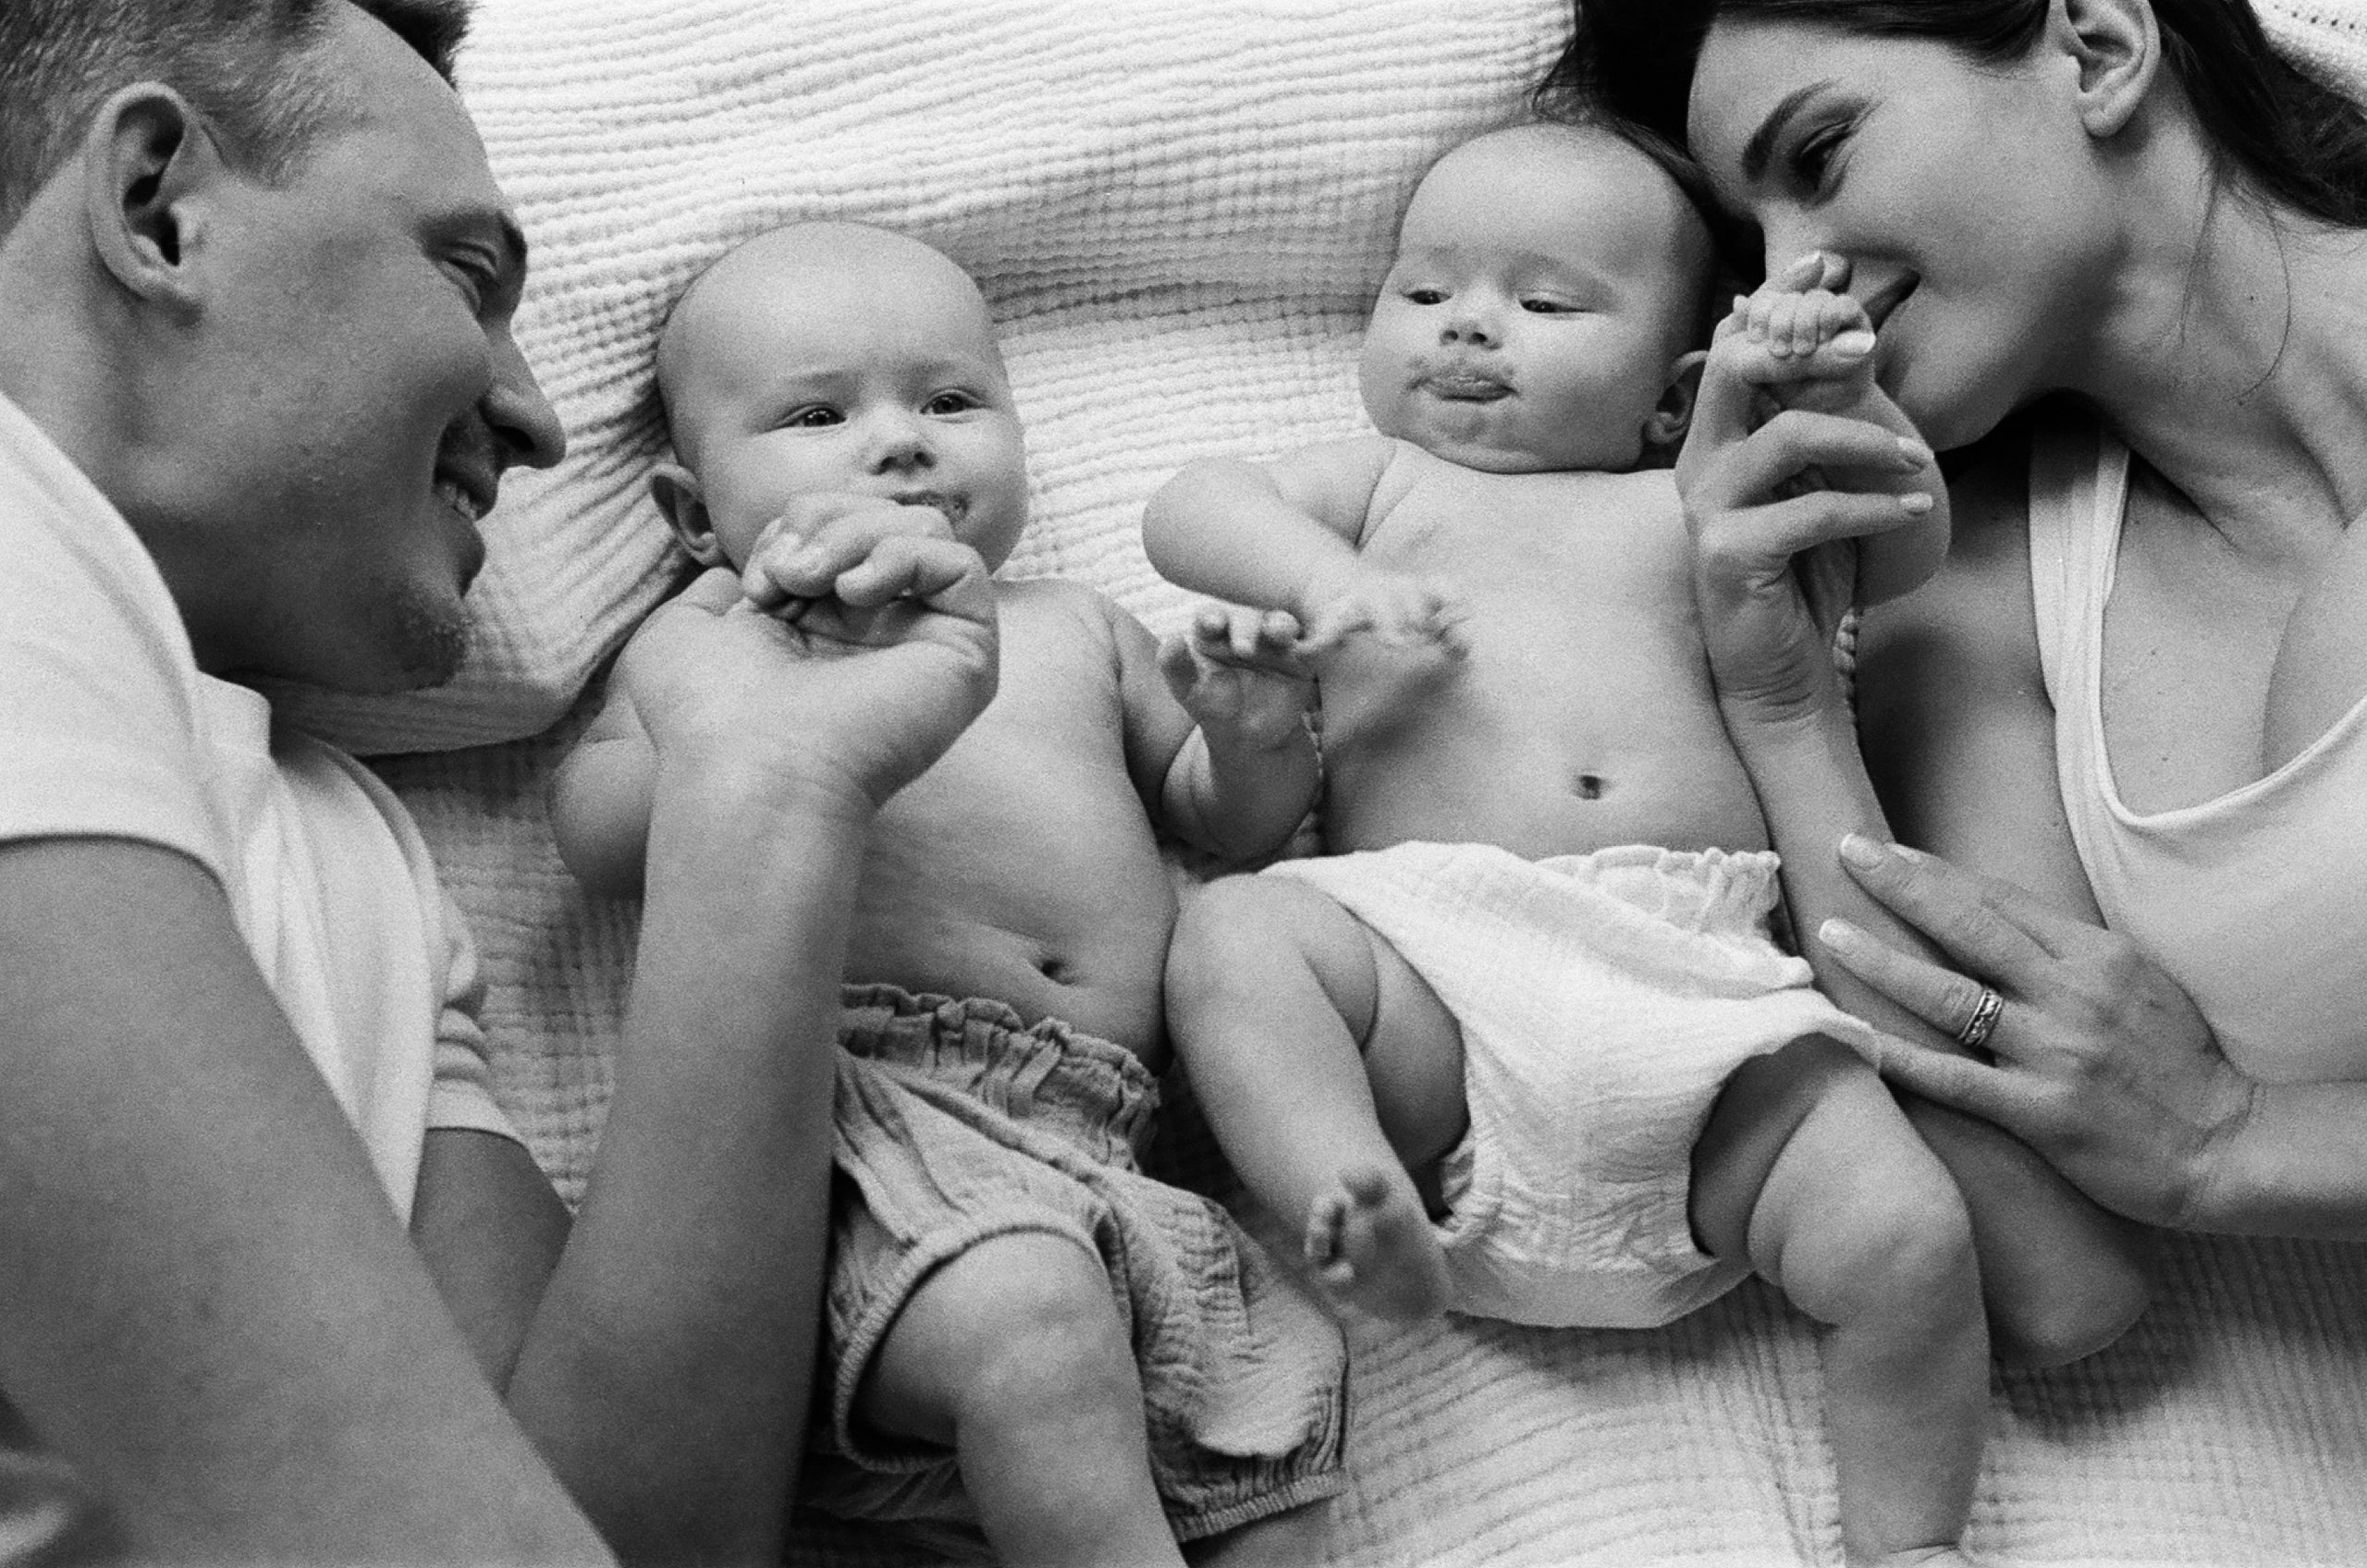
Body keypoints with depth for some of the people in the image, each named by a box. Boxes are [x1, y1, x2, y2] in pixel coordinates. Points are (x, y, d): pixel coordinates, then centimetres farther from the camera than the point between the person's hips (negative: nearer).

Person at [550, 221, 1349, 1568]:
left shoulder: (1075, 627, 27)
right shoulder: (693, 652, 17)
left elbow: (1233, 824, 31)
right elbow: (602, 843, 2)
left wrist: (1256, 737, 7)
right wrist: (764, 672, -11)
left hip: (1104, 1142, 5)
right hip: (873, 1101, -5)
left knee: (1290, 1370, -15)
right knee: (1034, 1324, -33)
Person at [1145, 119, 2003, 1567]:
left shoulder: (1689, 506, 28)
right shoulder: (1381, 486, 26)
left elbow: (1903, 547, 21)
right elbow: (1192, 508, 10)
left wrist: (1838, 402, 3)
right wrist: (1326, 581, -10)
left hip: (1703, 988, 1)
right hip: (1436, 963, -1)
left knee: (1912, 1242, -18)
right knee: (1233, 931, -29)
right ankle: (1363, 1206, -43)